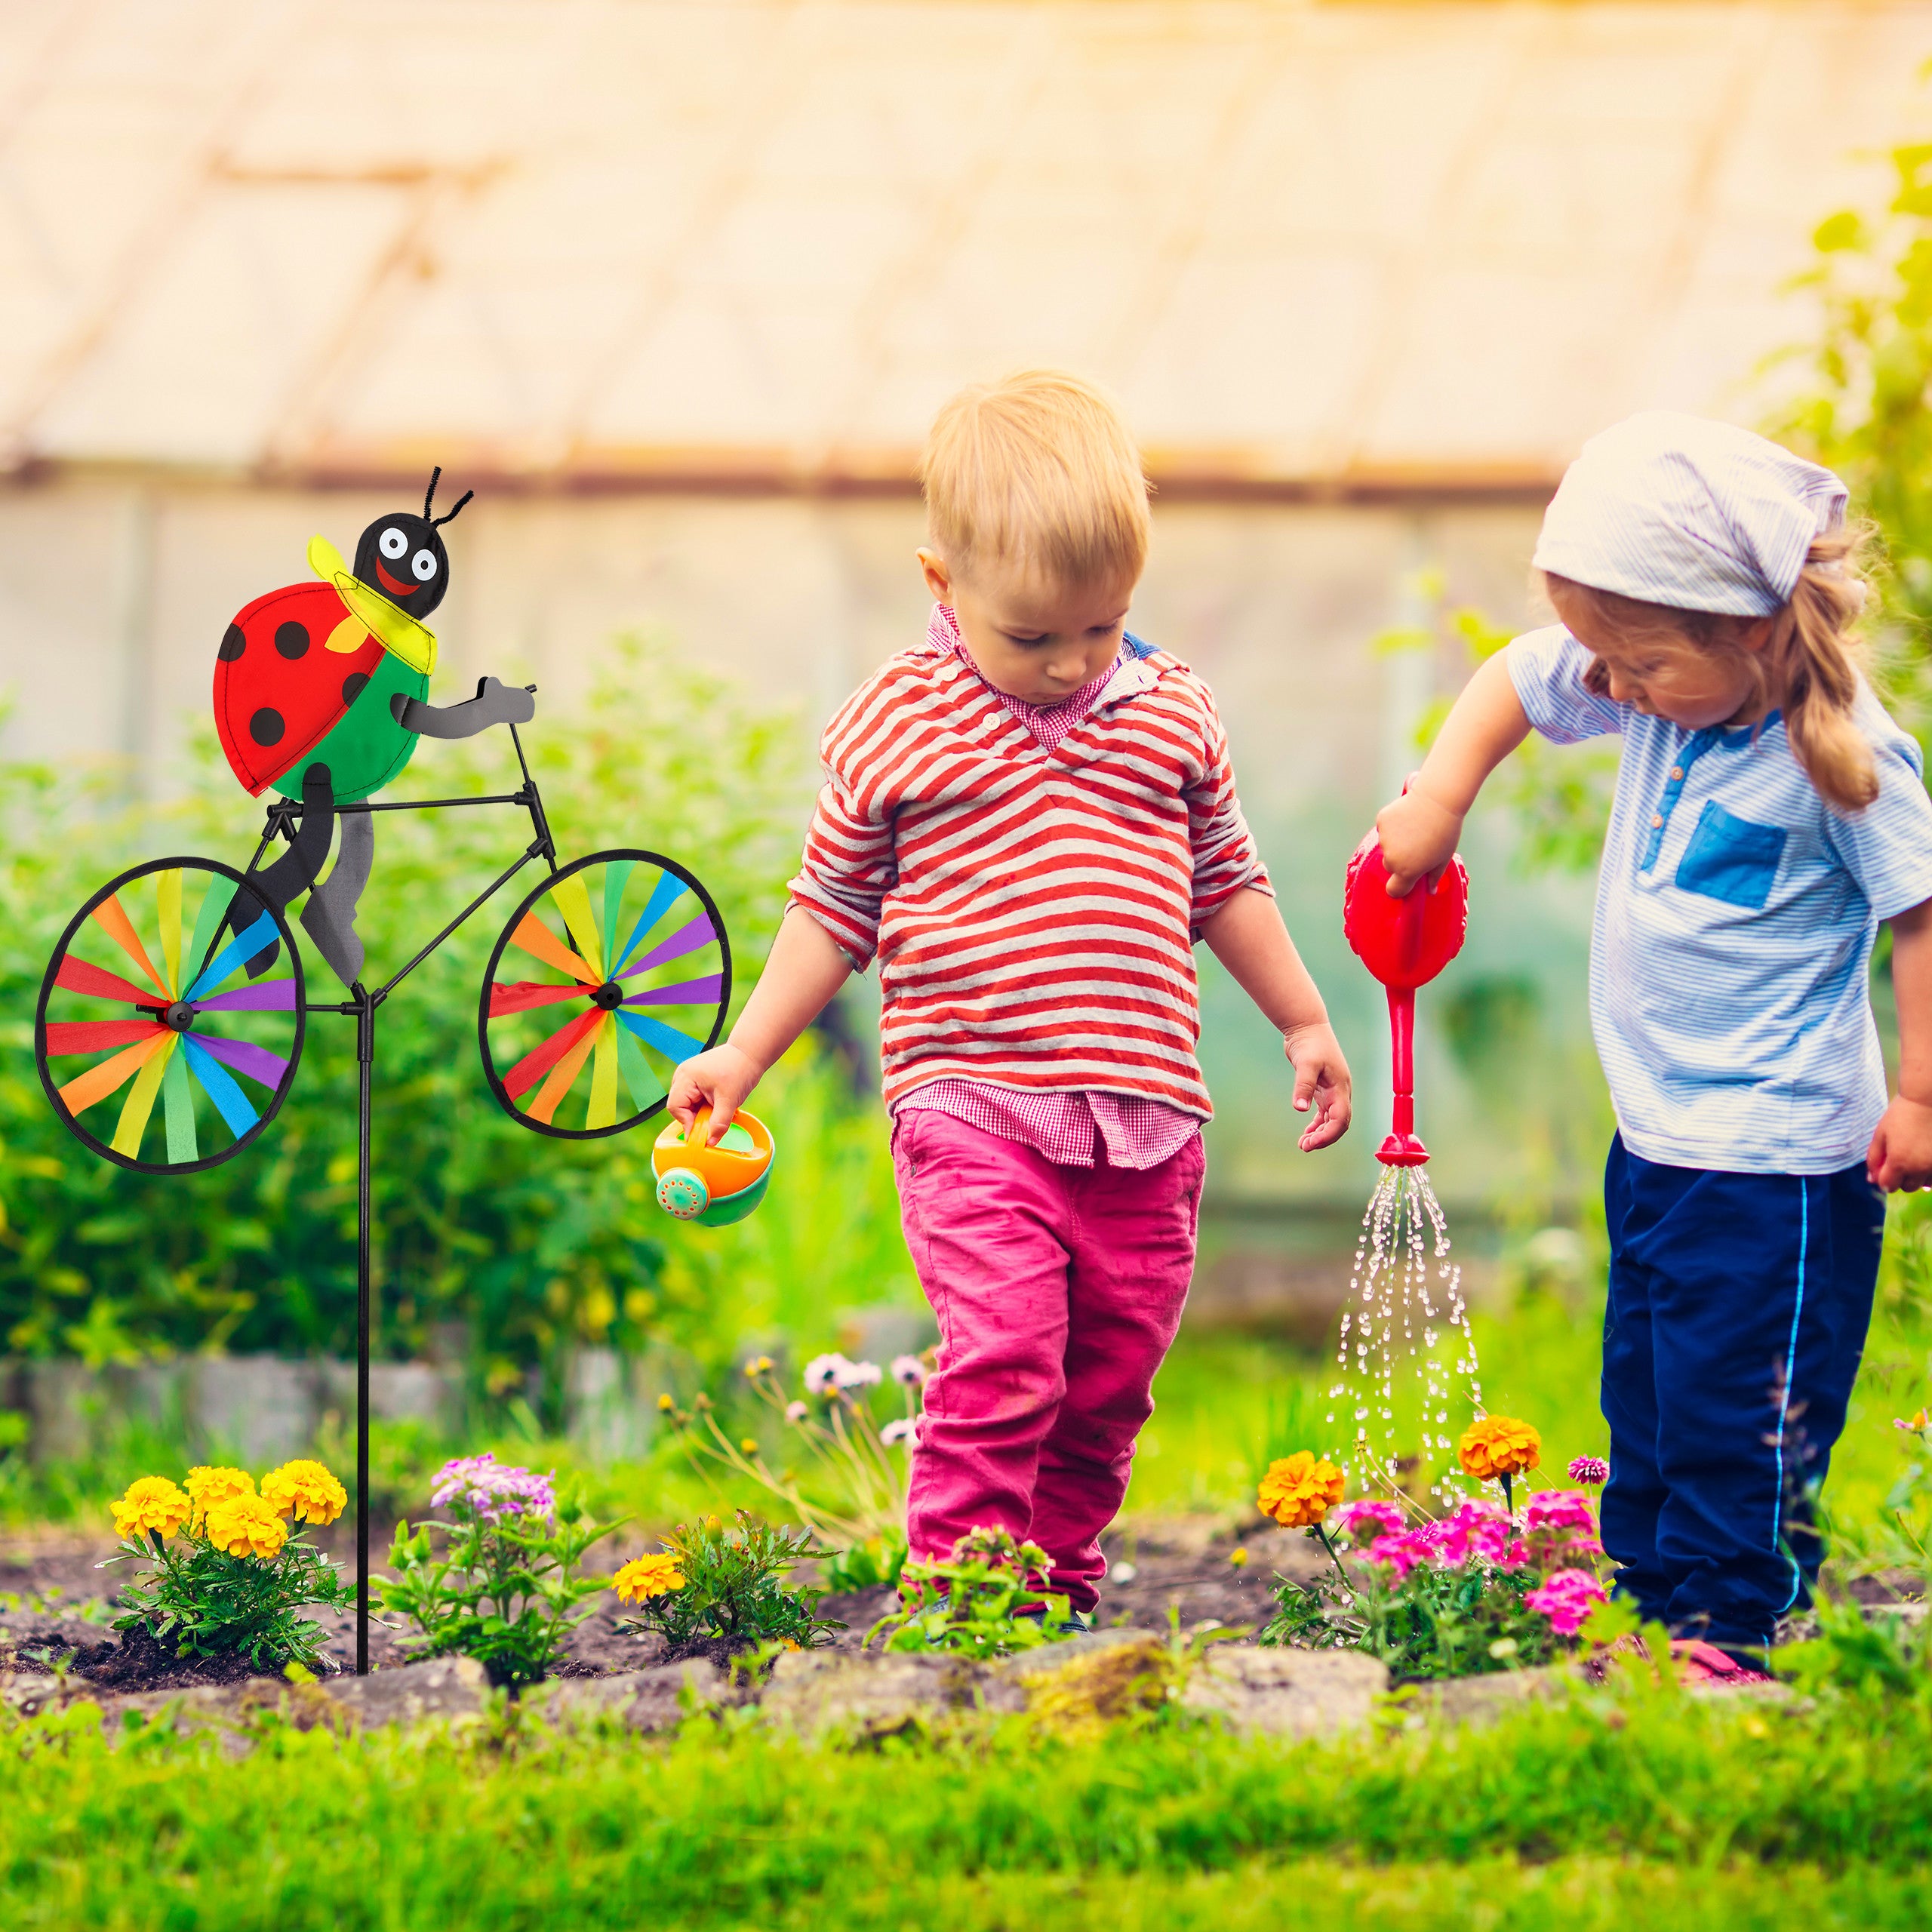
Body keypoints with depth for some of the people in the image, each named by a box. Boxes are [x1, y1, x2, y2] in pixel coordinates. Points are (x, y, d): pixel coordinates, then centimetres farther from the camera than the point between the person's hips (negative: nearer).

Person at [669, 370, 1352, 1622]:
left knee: (1110, 1377, 10)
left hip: (1144, 1115, 4)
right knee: (1002, 1356, -17)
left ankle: (1058, 1579, 26)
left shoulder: (1173, 712, 7)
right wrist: (741, 1058, 6)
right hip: (972, 1107, -4)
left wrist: (1304, 1022, 25)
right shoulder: (894, 728, -1)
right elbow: (832, 910, 8)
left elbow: (1226, 880, 21)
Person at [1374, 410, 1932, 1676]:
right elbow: (1516, 683, 16)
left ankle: (1734, 1628, 4)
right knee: (1646, 1388, 17)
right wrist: (1440, 798, 6)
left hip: (1775, 1154, -8)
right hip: (1658, 1132, 8)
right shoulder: (1661, 690, -1)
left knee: (1736, 1399, -4)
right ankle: (1642, 1592, 28)